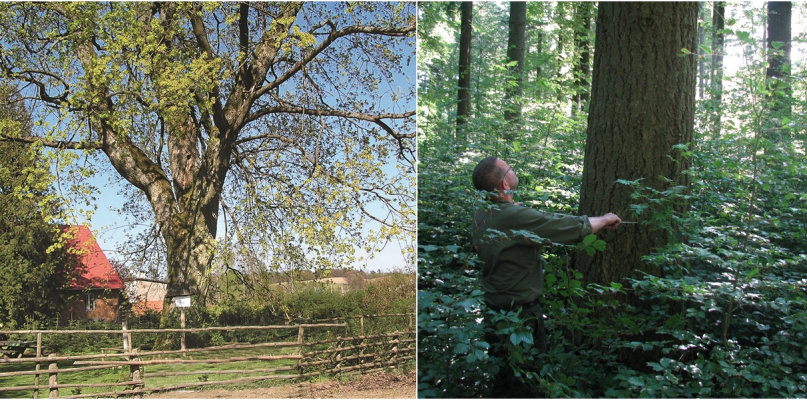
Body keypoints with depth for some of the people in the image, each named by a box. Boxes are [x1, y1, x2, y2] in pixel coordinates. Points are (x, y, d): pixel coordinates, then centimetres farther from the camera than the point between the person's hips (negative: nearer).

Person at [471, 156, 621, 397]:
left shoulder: (482, 214, -1)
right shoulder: (515, 217, -26)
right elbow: (575, 228, -20)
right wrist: (605, 219, -2)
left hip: (493, 310, 8)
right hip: (520, 314, -8)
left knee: (503, 381, 20)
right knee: (526, 384, 6)